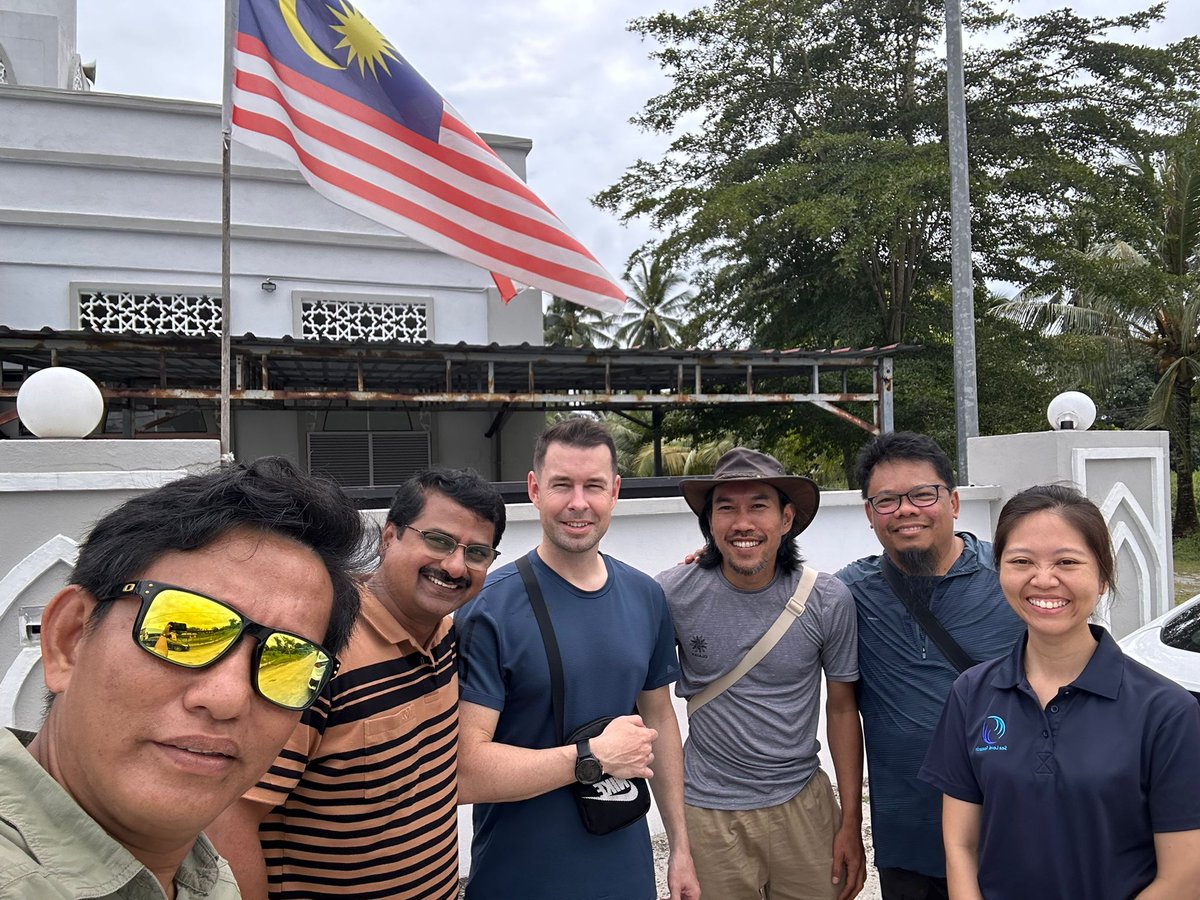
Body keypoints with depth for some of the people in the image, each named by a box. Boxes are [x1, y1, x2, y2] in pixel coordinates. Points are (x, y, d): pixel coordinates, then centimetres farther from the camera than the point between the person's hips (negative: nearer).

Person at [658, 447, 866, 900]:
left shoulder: (828, 600, -10)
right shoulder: (674, 595, -14)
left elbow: (842, 710, -1)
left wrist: (851, 821, 2)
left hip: (802, 803, 1)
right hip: (708, 812, -1)